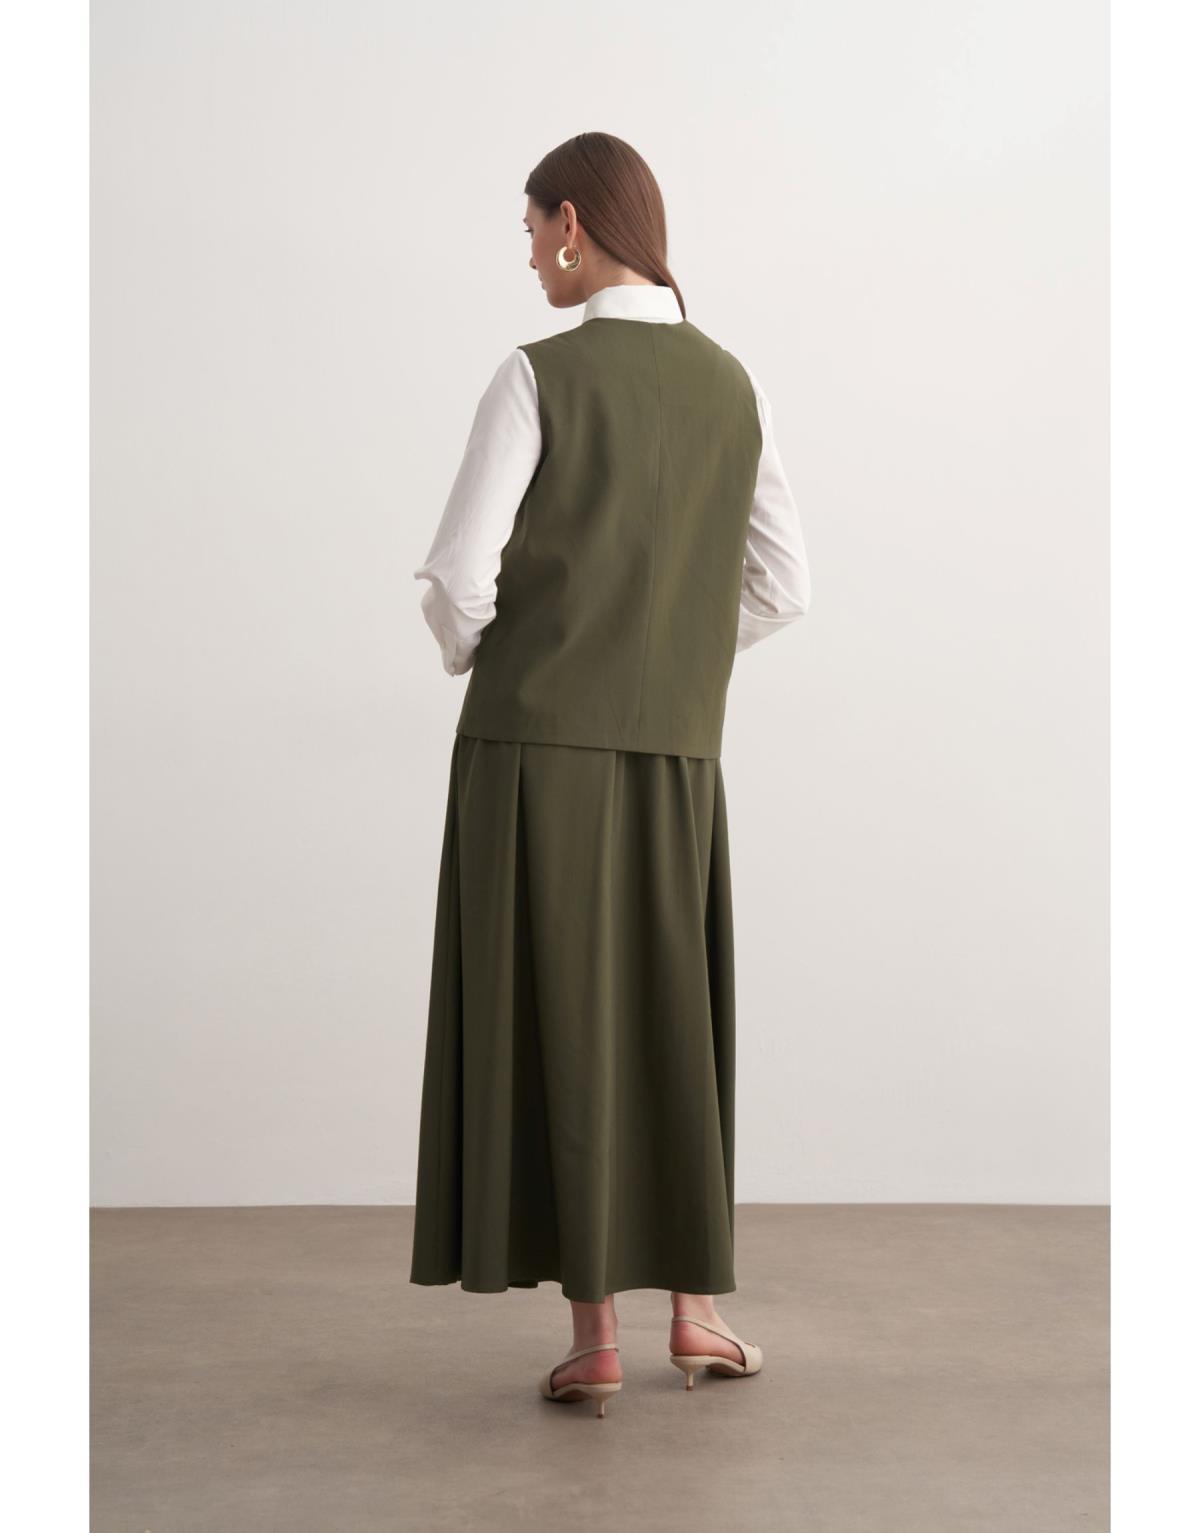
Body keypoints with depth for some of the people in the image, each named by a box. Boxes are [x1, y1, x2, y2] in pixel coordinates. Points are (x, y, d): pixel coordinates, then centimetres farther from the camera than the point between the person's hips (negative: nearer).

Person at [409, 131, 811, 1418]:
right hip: (674, 754, 4)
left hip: (538, 746, -4)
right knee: (672, 1020, 16)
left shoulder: (538, 377, -8)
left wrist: (476, 664, 9)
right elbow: (779, 587, 8)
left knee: (558, 1026, 3)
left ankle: (593, 1337, 7)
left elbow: (458, 578, -13)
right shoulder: (734, 386, 7)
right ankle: (693, 1309, 20)